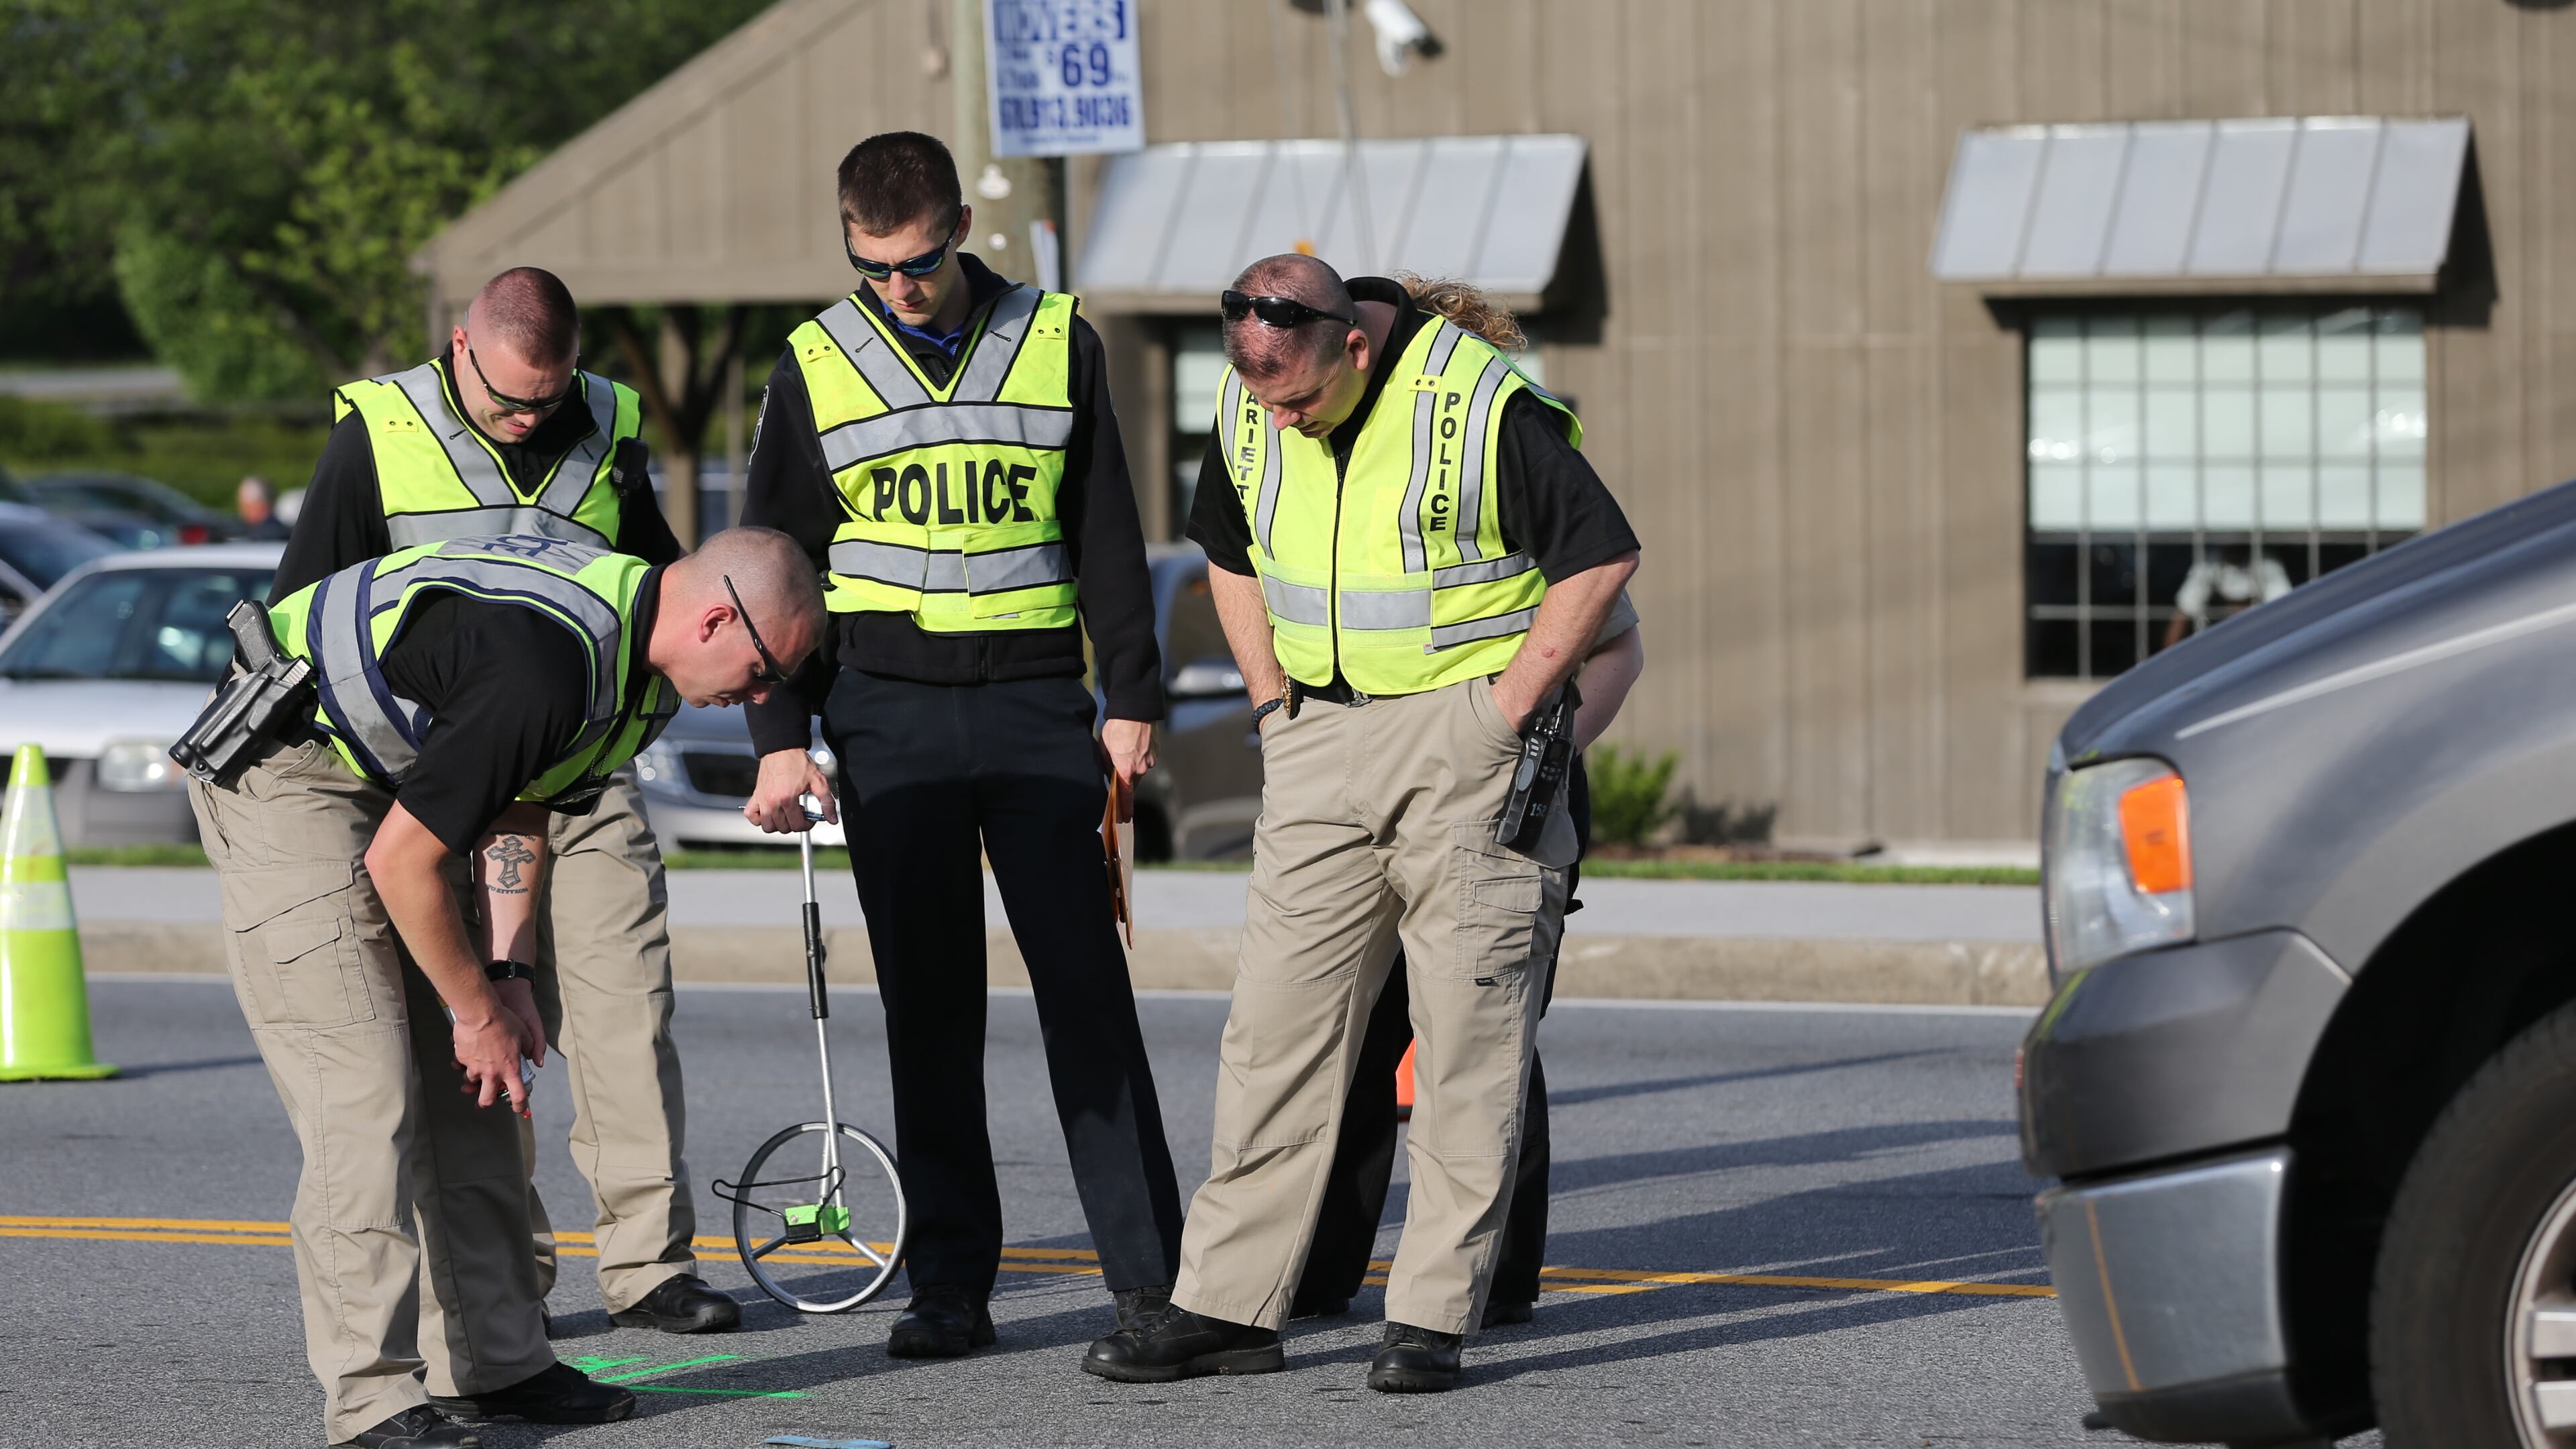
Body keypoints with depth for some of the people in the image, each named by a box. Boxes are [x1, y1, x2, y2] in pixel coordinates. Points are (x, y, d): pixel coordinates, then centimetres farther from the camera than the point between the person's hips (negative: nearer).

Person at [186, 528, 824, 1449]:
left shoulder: (634, 655, -1)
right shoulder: (544, 665, -33)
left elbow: (514, 808, 11)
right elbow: (400, 861, -26)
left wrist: (505, 974, 1)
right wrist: (478, 1009, -13)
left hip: (391, 772, 10)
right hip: (284, 773, -10)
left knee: (463, 1089, 8)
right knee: (365, 1085, -15)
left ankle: (494, 1363, 14)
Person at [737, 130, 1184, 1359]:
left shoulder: (1055, 343, 5)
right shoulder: (817, 367, 4)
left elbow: (1107, 534, 10)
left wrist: (1131, 696, 4)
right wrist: (779, 737, 0)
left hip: (1035, 704, 0)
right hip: (888, 711, 0)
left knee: (1086, 982, -4)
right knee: (928, 1003, 2)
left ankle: (1146, 1267, -1)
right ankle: (949, 1286, 6)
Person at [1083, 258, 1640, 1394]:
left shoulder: (1484, 406, -16)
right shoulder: (1247, 409, 2)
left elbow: (1603, 555, -10)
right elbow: (1228, 552, 19)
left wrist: (1507, 710, -11)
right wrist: (1273, 701, 10)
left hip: (1467, 720, -5)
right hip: (1319, 737, 5)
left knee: (1467, 1025, -3)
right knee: (1278, 1013, 3)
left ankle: (1435, 1314, 1)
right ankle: (1227, 1302, 6)